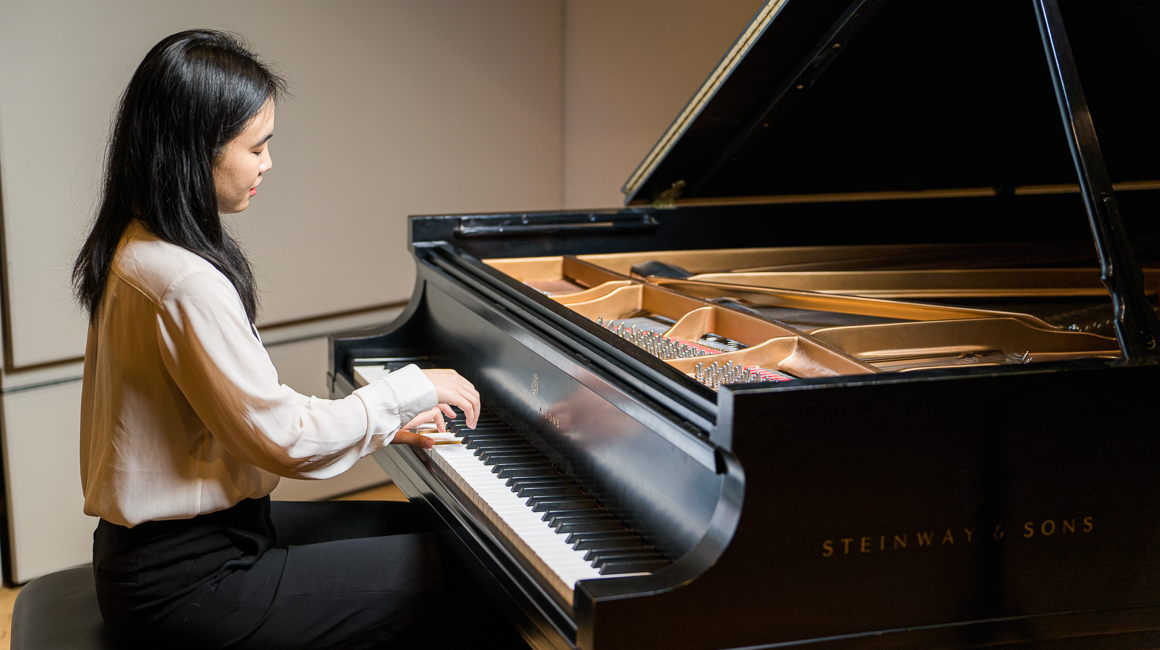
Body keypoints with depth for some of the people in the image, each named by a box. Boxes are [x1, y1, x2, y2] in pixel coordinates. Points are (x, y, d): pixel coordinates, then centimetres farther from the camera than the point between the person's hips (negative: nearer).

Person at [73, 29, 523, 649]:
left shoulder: (139, 246, 7)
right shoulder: (184, 284, -26)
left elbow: (249, 413, 13)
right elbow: (288, 442, -21)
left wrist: (383, 422, 8)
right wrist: (410, 389, -7)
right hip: (184, 586, -10)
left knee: (429, 526, 18)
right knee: (469, 581, -8)